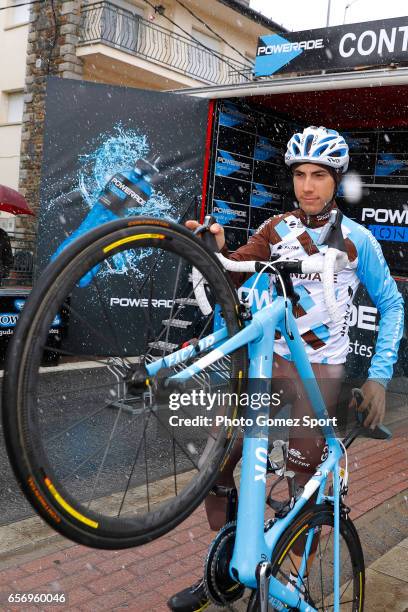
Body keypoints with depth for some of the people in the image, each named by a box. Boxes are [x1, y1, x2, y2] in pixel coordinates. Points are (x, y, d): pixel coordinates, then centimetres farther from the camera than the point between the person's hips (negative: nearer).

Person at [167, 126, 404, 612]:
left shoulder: (356, 239, -2)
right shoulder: (276, 229, 5)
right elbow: (232, 274, -8)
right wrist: (214, 250, -30)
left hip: (321, 373, -3)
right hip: (270, 359, 3)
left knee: (304, 479, 0)